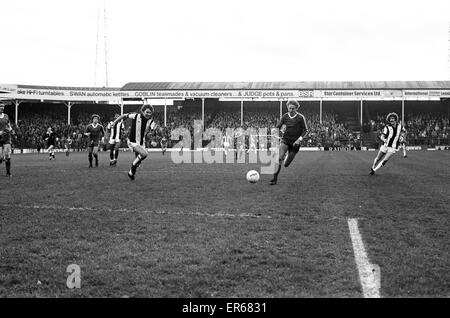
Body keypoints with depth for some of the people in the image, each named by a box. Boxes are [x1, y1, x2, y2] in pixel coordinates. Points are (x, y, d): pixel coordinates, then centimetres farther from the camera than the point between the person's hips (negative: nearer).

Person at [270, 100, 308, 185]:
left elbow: (305, 130, -2)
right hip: (285, 140, 1)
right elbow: (277, 127, 8)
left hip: (295, 142, -1)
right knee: (280, 157, -26)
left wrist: (299, 139, -14)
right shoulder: (285, 116, 1)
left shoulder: (300, 117, -7)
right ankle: (275, 178, -20)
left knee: (286, 164, 4)